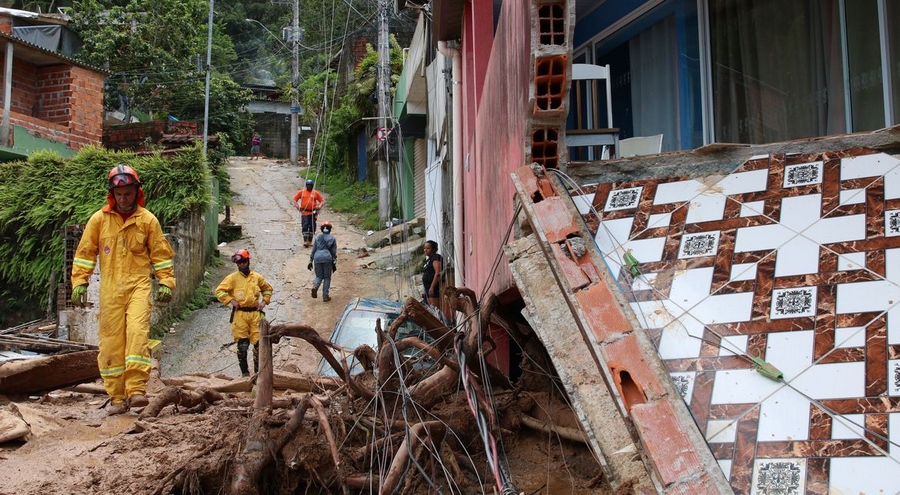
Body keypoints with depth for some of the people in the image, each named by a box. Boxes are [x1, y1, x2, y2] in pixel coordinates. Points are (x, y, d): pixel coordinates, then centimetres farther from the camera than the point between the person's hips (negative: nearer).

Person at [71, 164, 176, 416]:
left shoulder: (148, 220, 4)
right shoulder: (99, 219, 7)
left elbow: (160, 253, 10)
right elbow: (85, 253, 11)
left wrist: (166, 283, 3)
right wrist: (79, 283, 5)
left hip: (139, 285, -2)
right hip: (110, 289, 2)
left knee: (137, 331, -21)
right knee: (111, 341, 1)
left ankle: (136, 390, -22)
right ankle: (117, 397, 8)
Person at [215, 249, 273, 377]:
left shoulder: (257, 277, 9)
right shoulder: (232, 278, 0)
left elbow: (268, 288, 24)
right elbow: (219, 291, -3)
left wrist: (264, 301, 11)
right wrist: (231, 300, -10)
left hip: (255, 313, 2)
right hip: (240, 314, -2)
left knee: (259, 343, 0)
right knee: (242, 345, 0)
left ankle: (258, 371, 12)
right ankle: (244, 372, 12)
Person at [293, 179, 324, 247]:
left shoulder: (315, 193, 7)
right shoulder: (301, 192, 6)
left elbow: (322, 200, 11)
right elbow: (295, 199, 12)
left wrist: (319, 207, -6)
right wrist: (297, 206, -2)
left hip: (313, 213, 1)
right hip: (304, 212, -1)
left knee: (312, 227, 5)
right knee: (305, 226, -9)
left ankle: (310, 241, 17)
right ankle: (305, 241, -8)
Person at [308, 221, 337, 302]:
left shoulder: (317, 238, 14)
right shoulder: (332, 238, 9)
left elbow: (313, 251, 14)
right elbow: (334, 252, 6)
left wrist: (310, 262, 18)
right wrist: (334, 264, 9)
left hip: (317, 258, 2)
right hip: (327, 258, -2)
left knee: (319, 276, 14)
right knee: (327, 277, 9)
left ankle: (315, 287, -18)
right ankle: (325, 296, 5)